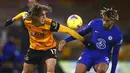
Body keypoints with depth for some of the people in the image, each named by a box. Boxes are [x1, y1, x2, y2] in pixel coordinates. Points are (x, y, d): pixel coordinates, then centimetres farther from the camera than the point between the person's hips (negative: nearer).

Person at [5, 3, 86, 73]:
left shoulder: (49, 24, -32)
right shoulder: (27, 20, -23)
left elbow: (68, 30, -31)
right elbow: (23, 14, 2)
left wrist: (83, 40, -32)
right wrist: (12, 20, 19)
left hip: (49, 48, -3)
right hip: (34, 48, 3)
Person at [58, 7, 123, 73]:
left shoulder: (117, 34, -12)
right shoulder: (95, 23, -11)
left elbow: (115, 54, 0)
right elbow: (82, 32, 6)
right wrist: (66, 40, -1)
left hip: (103, 56, -2)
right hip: (89, 53, 2)